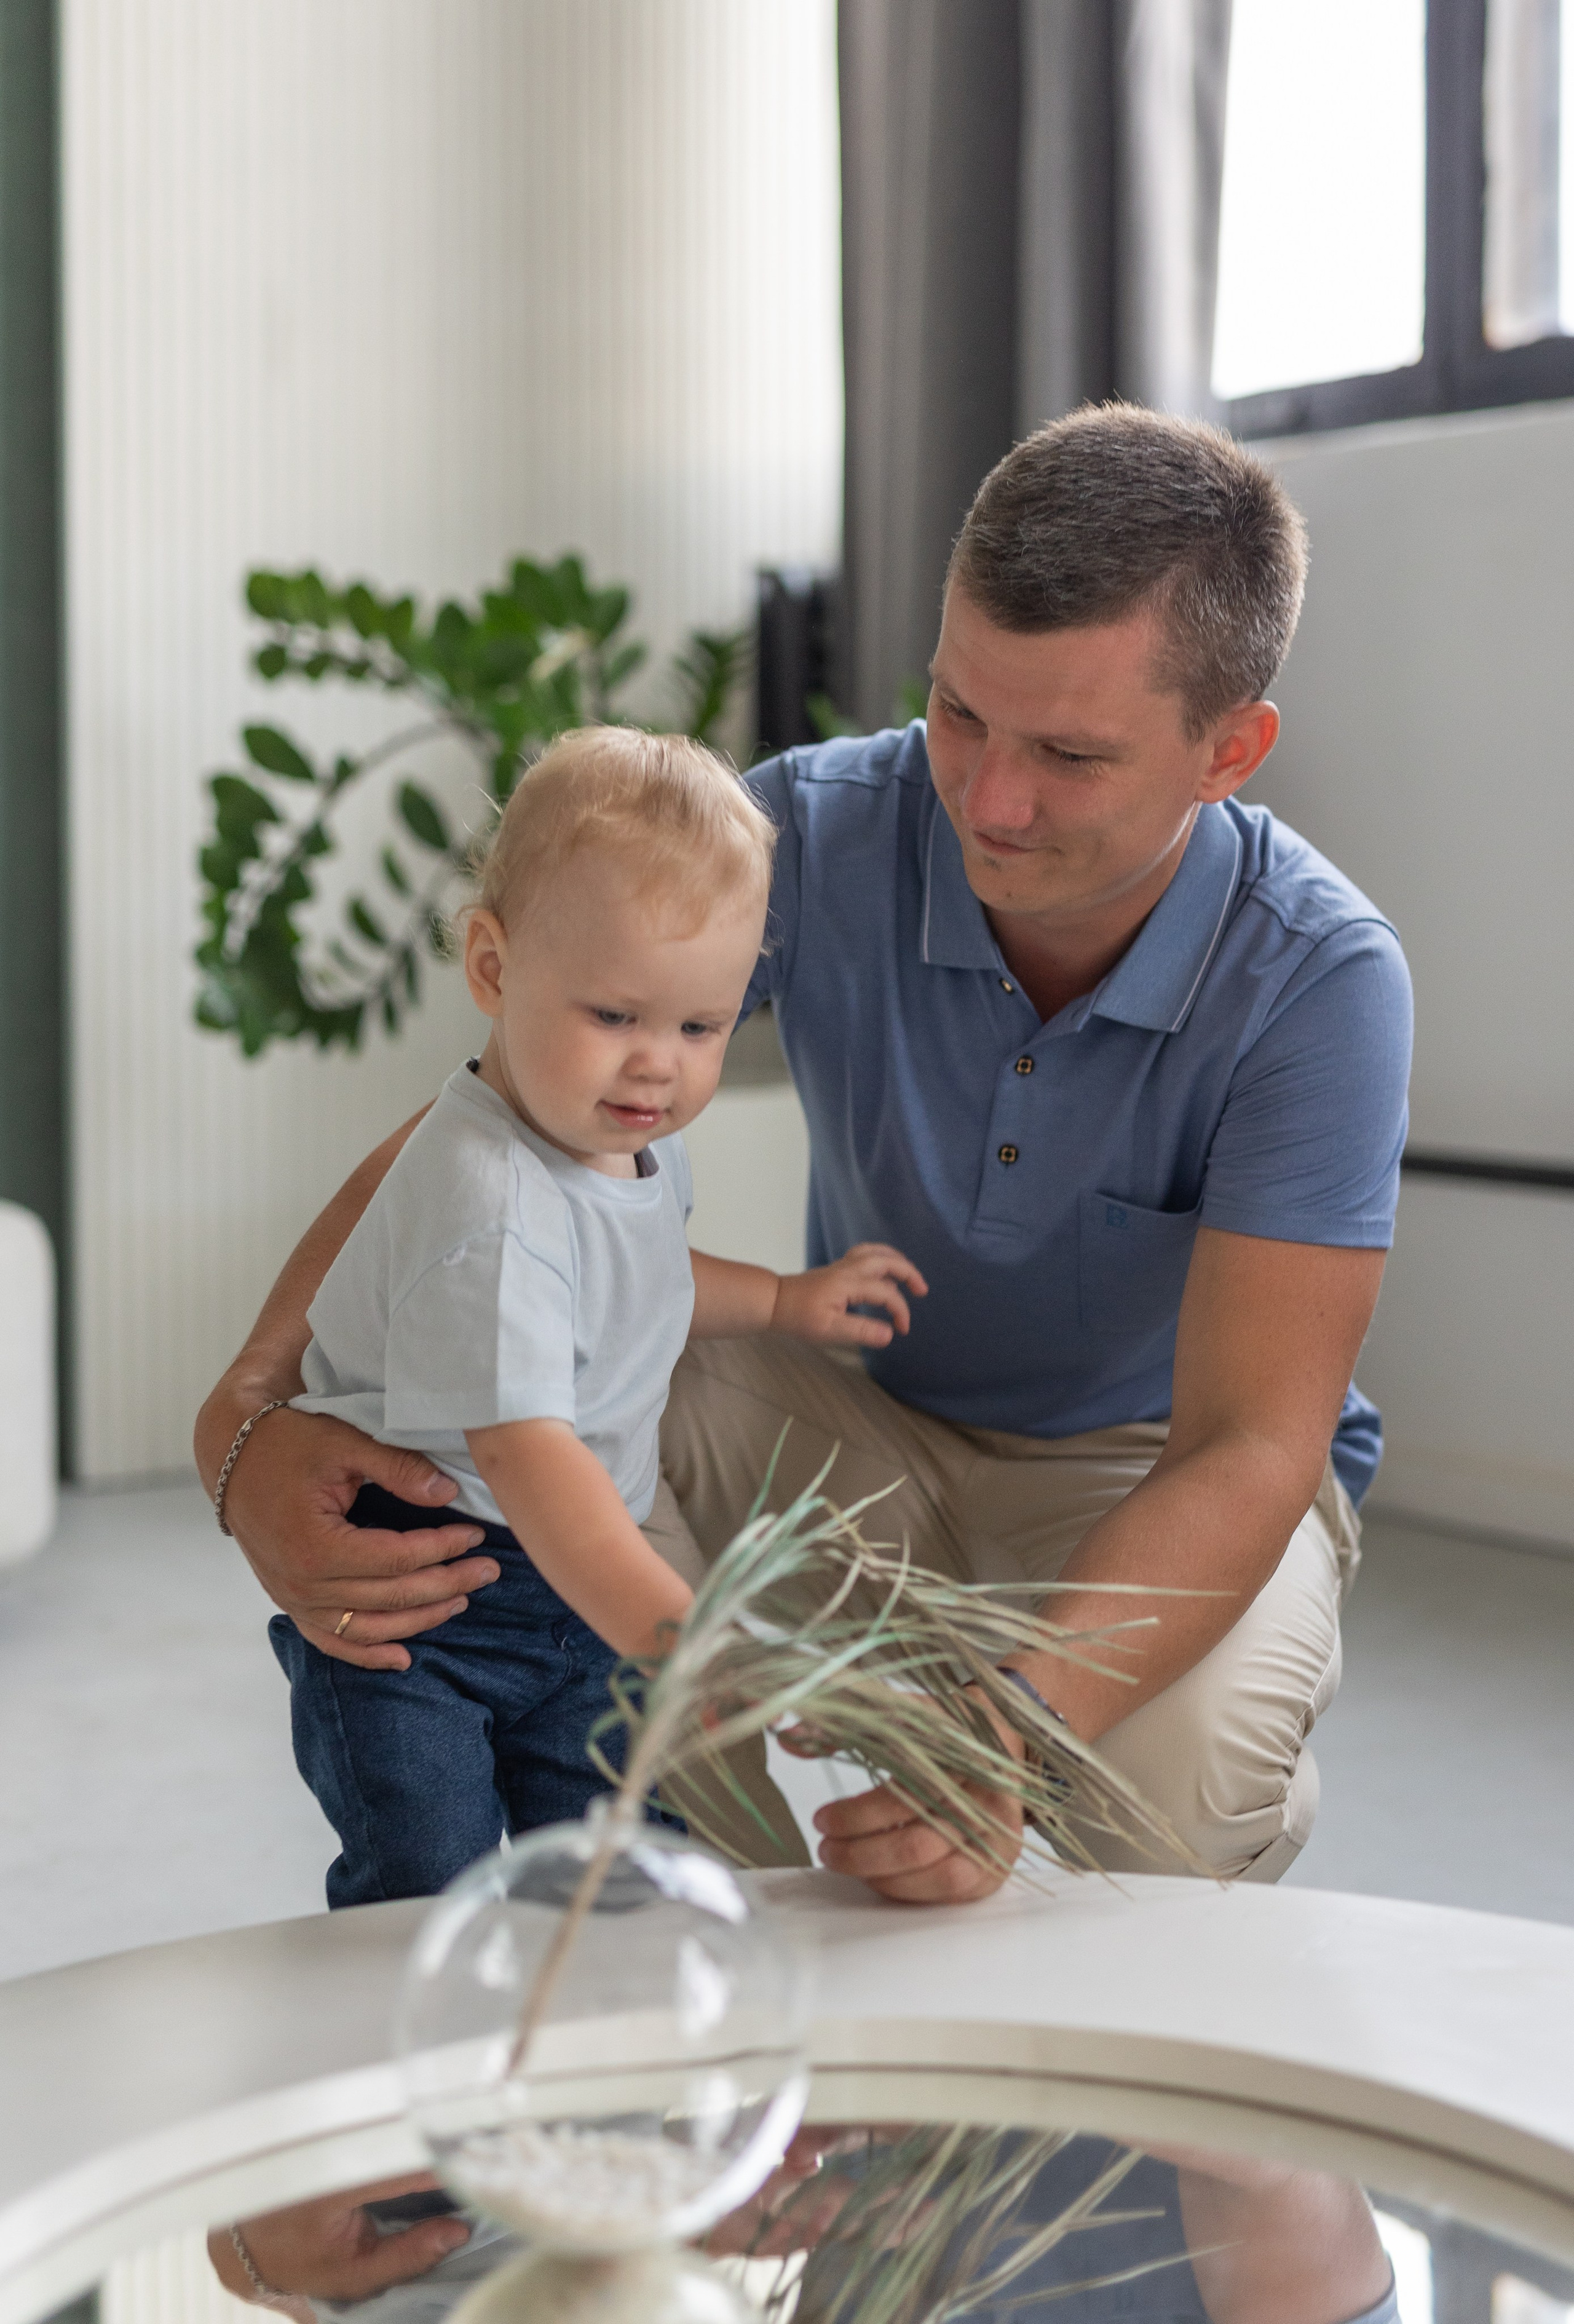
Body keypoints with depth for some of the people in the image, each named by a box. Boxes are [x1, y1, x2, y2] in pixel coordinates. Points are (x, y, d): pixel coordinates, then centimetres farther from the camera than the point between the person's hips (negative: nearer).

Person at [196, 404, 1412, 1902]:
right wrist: (251, 1413, -42)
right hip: (869, 1413, 3)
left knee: (1178, 1751, -36)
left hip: (1163, 1469, -2)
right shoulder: (814, 834, -21)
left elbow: (1249, 1446, -33)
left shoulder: (1321, 978, -28)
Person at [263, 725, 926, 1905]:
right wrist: (673, 1634, -51)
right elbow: (524, 1450, -41)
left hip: (573, 1587, 8)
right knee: (428, 1897, -12)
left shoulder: (634, 1140, 1)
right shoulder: (491, 1202, -31)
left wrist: (784, 1300, 21)